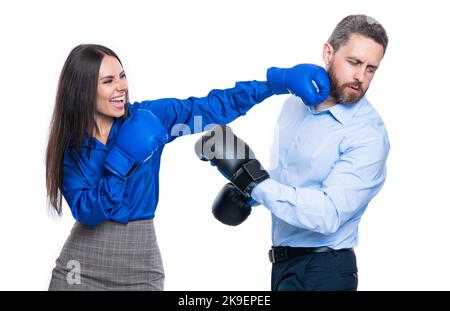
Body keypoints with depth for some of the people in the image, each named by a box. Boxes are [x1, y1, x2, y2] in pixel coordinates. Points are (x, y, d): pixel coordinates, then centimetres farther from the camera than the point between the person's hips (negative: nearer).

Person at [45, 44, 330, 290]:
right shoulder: (70, 144, -4)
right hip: (84, 265, -1)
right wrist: (120, 162, -25)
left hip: (141, 264, 1)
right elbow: (88, 213, -15)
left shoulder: (146, 117, -4)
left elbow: (213, 106, -4)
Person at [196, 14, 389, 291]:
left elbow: (328, 215, -28)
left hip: (322, 271, -7)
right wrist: (249, 191, 6)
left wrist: (252, 179, -31)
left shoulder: (369, 134, -18)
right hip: (283, 264, 7)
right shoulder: (296, 101, 5)